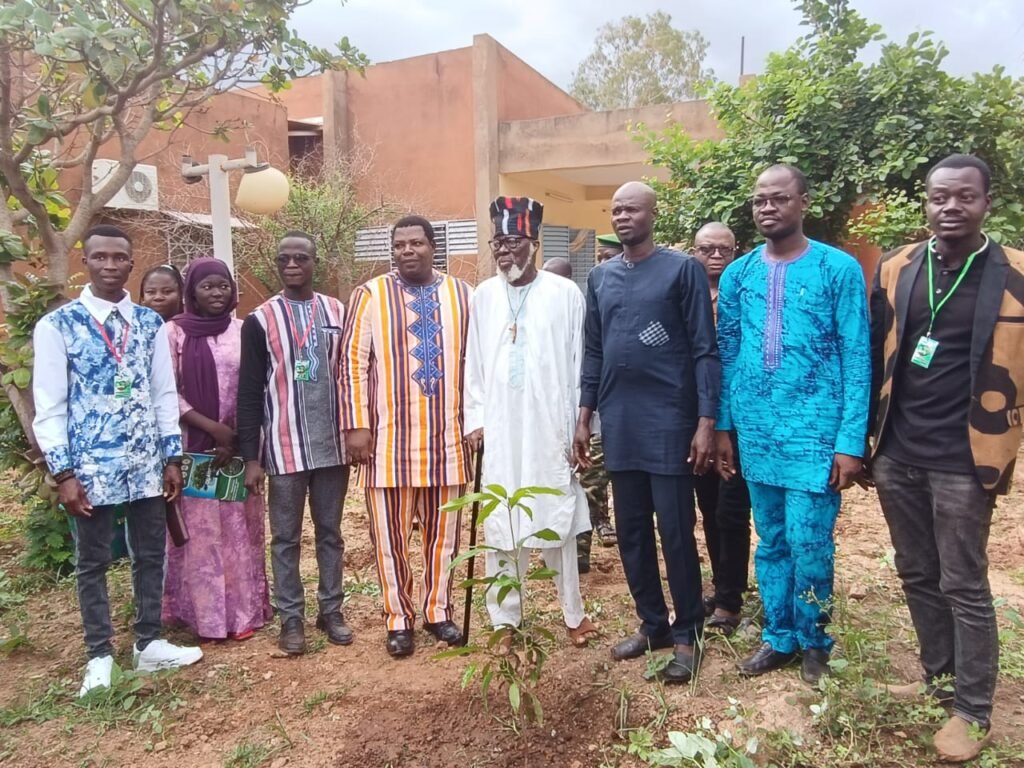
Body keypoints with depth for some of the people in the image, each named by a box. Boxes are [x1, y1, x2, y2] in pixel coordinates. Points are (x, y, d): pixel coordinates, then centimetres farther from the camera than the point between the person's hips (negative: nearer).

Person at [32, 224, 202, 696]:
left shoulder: (150, 324, 4)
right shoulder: (56, 326, -5)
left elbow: (165, 394, 7)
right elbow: (49, 407, -6)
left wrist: (172, 458, 4)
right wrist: (63, 472, -10)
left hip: (146, 464, 3)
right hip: (90, 467, -3)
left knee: (150, 554, 13)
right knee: (92, 562, 11)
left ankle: (149, 645, 30)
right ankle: (100, 656, 26)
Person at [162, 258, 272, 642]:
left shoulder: (243, 331, 6)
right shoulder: (174, 332, -1)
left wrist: (236, 437, -5)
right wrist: (212, 427, -13)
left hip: (240, 446, 2)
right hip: (194, 447, -2)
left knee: (241, 528, 7)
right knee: (200, 531, 2)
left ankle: (244, 611, 17)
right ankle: (205, 616, 13)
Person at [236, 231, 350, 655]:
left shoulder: (338, 313, 4)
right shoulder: (260, 320, -2)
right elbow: (250, 393, -3)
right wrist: (250, 457, -6)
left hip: (333, 444, 2)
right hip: (285, 448, -2)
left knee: (330, 532, 13)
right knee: (286, 537, 8)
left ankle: (331, 609, 25)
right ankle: (291, 617, 21)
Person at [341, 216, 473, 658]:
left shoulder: (461, 295, 7)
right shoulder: (370, 296, 1)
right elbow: (353, 363, -2)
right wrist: (356, 425, -8)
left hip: (446, 436, 2)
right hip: (388, 437, -2)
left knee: (442, 531, 12)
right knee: (391, 535, 6)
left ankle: (438, 610, 29)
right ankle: (398, 618, 22)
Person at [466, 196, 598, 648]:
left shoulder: (565, 293, -2)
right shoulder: (484, 296, 7)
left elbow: (578, 364, -1)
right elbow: (474, 364, 10)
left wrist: (579, 428, -2)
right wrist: (474, 420, 5)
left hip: (551, 428, -3)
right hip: (499, 430, 3)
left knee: (558, 523, 7)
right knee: (500, 525, 7)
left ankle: (573, 615, 23)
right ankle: (505, 619, 20)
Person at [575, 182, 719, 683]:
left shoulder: (683, 270, -4)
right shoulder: (600, 278, 11)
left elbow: (704, 350, -6)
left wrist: (706, 421, -11)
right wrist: (584, 417, 11)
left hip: (669, 423, -5)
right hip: (618, 426, 5)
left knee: (676, 533, 1)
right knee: (631, 533, 12)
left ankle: (687, 634, 17)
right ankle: (652, 624, 27)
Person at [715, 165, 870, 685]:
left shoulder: (840, 269, -5)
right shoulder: (737, 275, 6)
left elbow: (857, 359, -6)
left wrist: (851, 441, -11)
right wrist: (724, 427, 7)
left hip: (815, 432, -4)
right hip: (755, 434, 4)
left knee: (808, 546, -1)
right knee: (770, 543, 14)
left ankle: (813, 643, 24)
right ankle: (778, 637, 31)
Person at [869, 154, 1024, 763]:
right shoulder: (895, 270, 5)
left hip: (963, 461, -4)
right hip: (897, 456, 4)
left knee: (964, 588, 6)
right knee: (918, 577, 16)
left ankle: (974, 712, 22)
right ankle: (938, 678, 35)